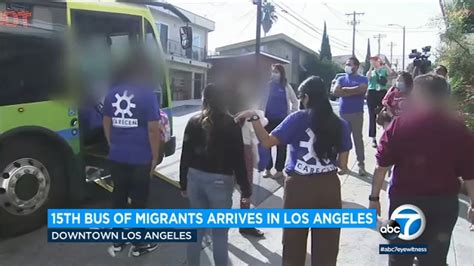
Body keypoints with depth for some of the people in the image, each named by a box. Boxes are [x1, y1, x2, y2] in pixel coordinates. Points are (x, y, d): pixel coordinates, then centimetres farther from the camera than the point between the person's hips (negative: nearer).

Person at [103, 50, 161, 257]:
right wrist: (155, 156, -3)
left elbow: (106, 124, 14)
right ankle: (139, 244, 20)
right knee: (139, 200, 7)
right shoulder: (147, 93, -11)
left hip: (116, 157, 5)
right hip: (140, 158, -5)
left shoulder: (112, 92, 6)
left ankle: (117, 242, 28)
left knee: (118, 196, 15)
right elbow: (153, 129, -13)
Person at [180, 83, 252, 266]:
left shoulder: (194, 122, 3)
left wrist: (183, 183, 15)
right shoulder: (230, 125, -7)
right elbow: (238, 160, -8)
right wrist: (246, 189, -1)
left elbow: (185, 155, 5)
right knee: (220, 232, 7)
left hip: (195, 178, 4)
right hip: (220, 181, -4)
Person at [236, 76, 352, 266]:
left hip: (299, 187, -2)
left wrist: (254, 118, -6)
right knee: (326, 247, 15)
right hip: (329, 186, 3)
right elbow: (343, 164, 3)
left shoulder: (297, 119, -8)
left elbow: (267, 141, -14)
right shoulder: (341, 125, 2)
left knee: (294, 244, 17)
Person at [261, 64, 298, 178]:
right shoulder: (268, 85, 3)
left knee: (281, 145, 5)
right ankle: (268, 169, 15)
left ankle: (279, 170, 15)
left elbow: (295, 102, 8)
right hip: (268, 119, 1)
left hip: (282, 119, -1)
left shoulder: (286, 86, 1)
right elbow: (263, 101, 4)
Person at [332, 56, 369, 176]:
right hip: (343, 113, 3)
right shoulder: (341, 79, 12)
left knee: (358, 138, 1)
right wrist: (354, 91, -8)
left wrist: (345, 89, -6)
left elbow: (361, 89, -17)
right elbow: (335, 92, -5)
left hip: (357, 113, -3)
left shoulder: (362, 79, 4)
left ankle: (361, 165, 8)